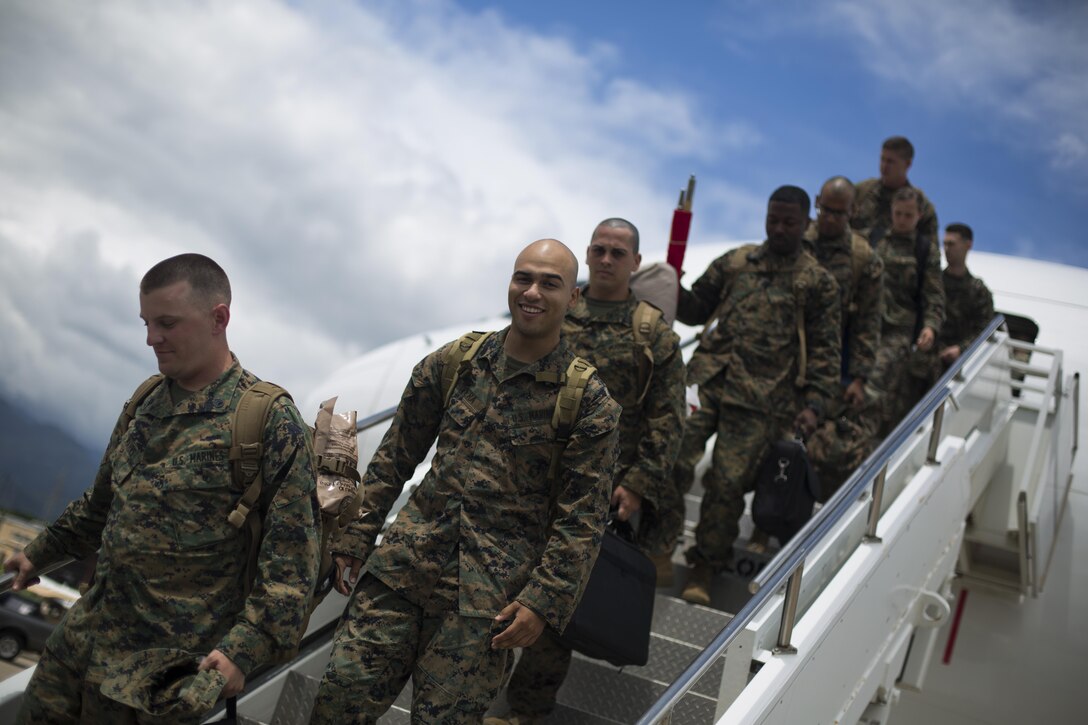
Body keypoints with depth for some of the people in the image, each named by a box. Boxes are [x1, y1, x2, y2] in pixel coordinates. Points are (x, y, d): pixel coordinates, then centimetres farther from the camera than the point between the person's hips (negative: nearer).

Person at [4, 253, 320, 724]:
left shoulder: (269, 419, -12)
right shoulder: (147, 402, 9)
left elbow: (291, 552, -14)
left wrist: (245, 649, -22)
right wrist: (41, 553, 32)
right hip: (85, 631, 7)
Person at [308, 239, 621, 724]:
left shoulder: (589, 404, -3)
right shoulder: (452, 363, 7)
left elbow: (582, 519, -4)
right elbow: (394, 459, 13)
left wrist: (543, 602, -12)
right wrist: (355, 538, 10)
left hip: (490, 592, -3)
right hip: (407, 558, 3)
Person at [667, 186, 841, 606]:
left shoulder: (818, 283, 7)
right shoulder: (734, 262, 15)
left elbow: (824, 350, 5)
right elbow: (696, 310, 20)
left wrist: (813, 404, -6)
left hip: (762, 399, -3)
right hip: (708, 380, 3)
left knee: (728, 481, -3)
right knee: (674, 458, -11)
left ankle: (703, 570, 15)